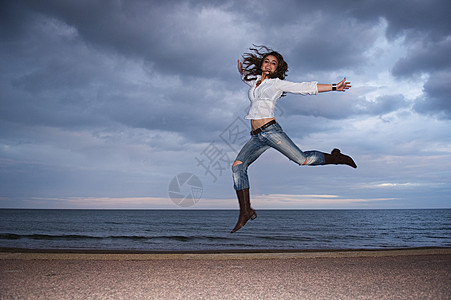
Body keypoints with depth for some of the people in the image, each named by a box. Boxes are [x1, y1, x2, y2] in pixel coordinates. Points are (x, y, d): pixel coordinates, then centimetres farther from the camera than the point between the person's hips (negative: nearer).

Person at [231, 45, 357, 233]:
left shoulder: (278, 83, 5)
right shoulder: (255, 81, 22)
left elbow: (306, 88, 3)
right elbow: (246, 77, 48)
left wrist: (334, 87, -2)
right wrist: (242, 71, 27)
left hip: (270, 130, -5)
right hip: (256, 137, 5)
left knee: (302, 160, -8)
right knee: (238, 165, -14)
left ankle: (336, 158, 21)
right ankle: (245, 211, -14)